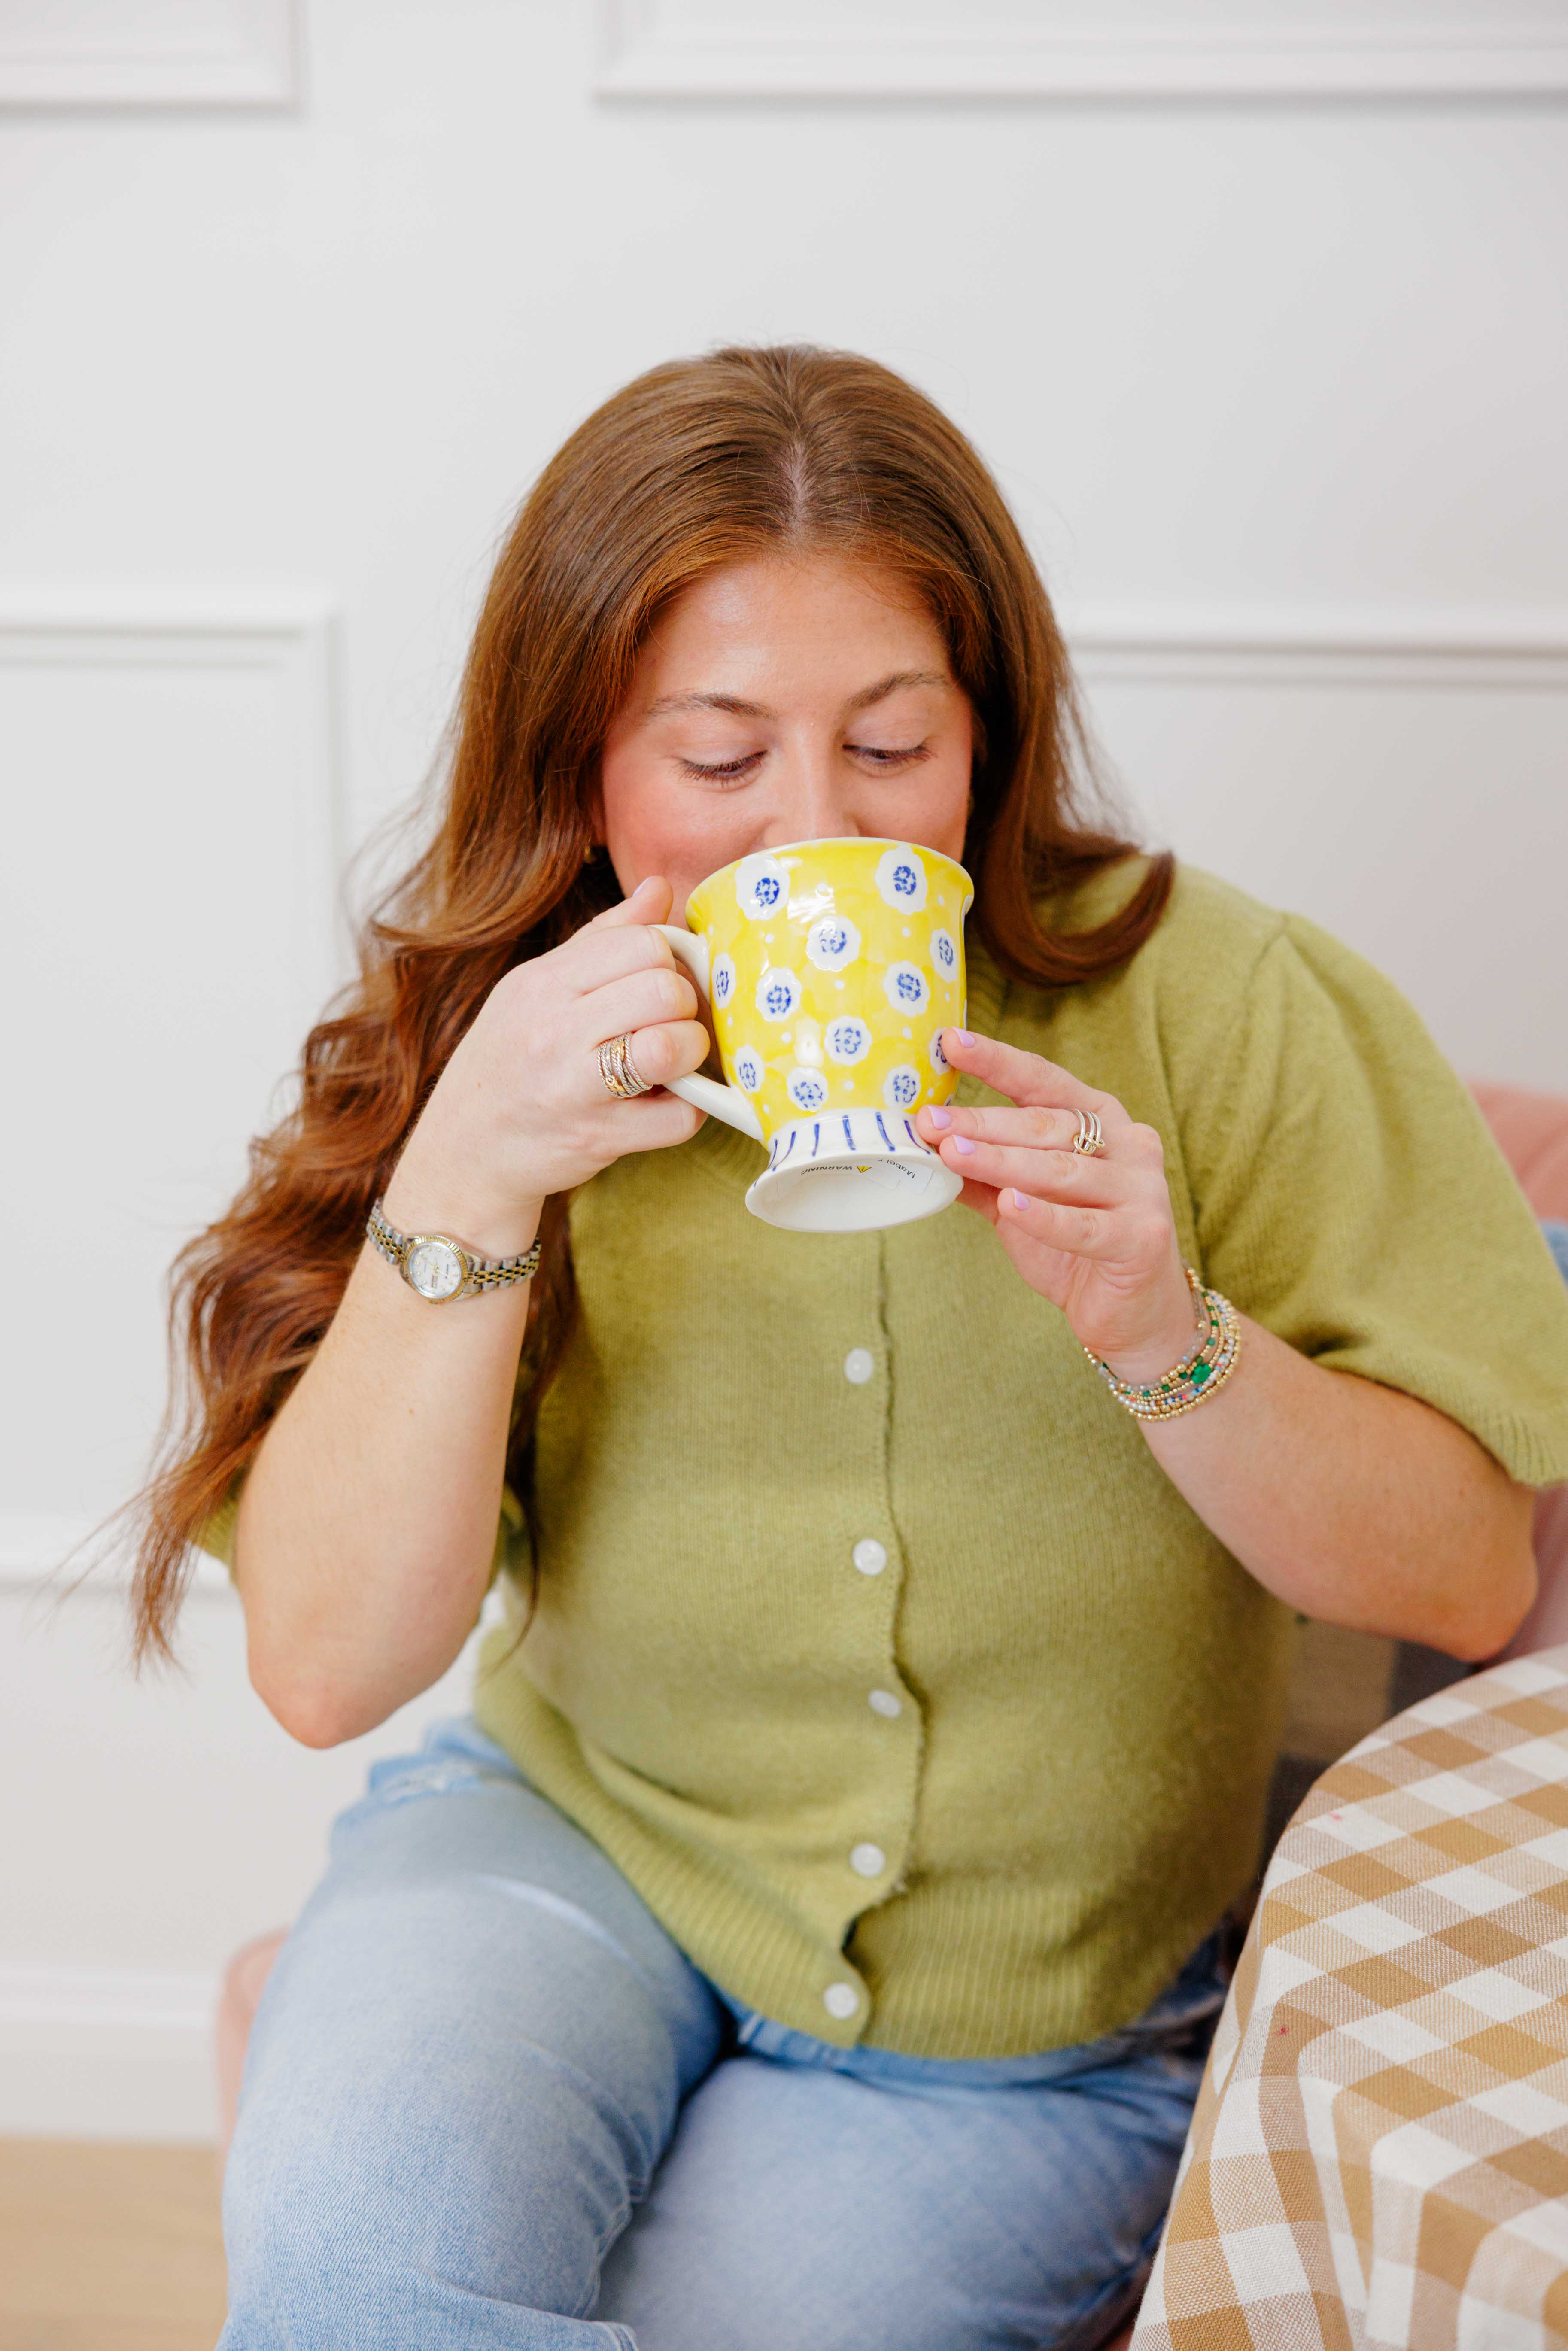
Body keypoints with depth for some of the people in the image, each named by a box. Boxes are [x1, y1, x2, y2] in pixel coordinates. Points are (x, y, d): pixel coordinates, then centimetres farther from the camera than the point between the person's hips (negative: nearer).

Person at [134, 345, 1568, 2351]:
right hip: (578, 1835, 1)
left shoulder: (1212, 1009, -14)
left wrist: (1166, 1337, -31)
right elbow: (325, 1666, -16)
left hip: (1037, 2013, 0)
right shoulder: (512, 1065, -9)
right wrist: (463, 1188, -28)